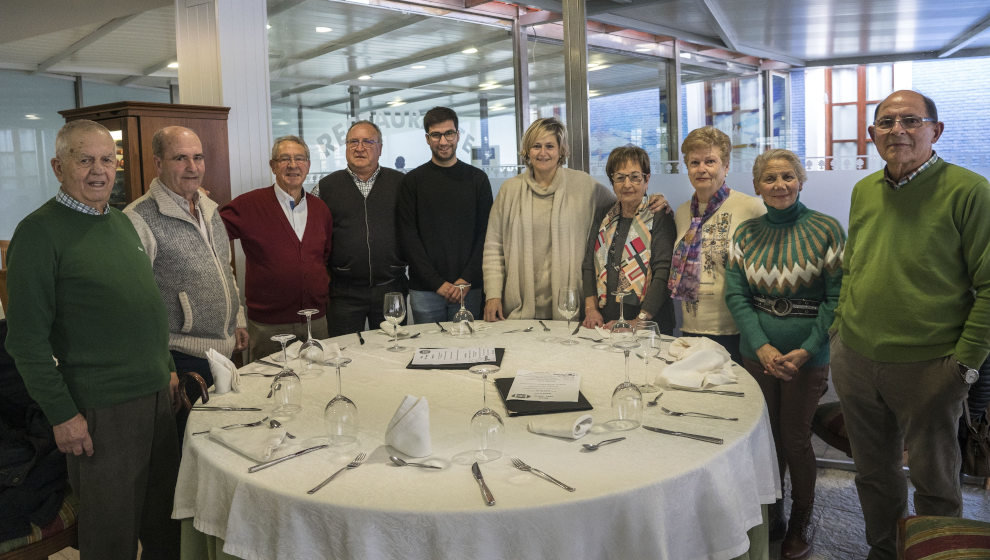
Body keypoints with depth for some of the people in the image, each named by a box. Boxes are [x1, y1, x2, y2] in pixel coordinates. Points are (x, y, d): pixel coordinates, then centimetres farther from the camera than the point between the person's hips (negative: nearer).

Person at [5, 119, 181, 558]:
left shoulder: (121, 221, 11)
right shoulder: (40, 232, -12)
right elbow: (27, 337, -14)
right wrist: (61, 413, -16)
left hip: (156, 393, 7)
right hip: (101, 408, -7)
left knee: (165, 521, 19)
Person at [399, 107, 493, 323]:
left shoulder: (477, 179, 7)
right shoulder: (413, 181, 4)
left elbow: (486, 233, 4)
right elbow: (408, 237, -1)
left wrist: (467, 279, -8)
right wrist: (437, 282, -10)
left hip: (469, 288, 1)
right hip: (424, 290, 0)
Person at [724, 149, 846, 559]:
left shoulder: (826, 230, -7)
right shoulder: (746, 233, 2)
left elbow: (837, 296, -10)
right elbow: (735, 294, -1)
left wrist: (806, 349, -17)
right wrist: (762, 346, -12)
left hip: (807, 354, -3)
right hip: (757, 352, 3)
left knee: (795, 438, 7)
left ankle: (801, 522, 29)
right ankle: (770, 514, 33)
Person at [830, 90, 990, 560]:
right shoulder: (864, 190, 8)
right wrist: (840, 329, 10)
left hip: (926, 367, -5)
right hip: (855, 361, 5)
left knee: (934, 483, 12)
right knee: (873, 471, 20)